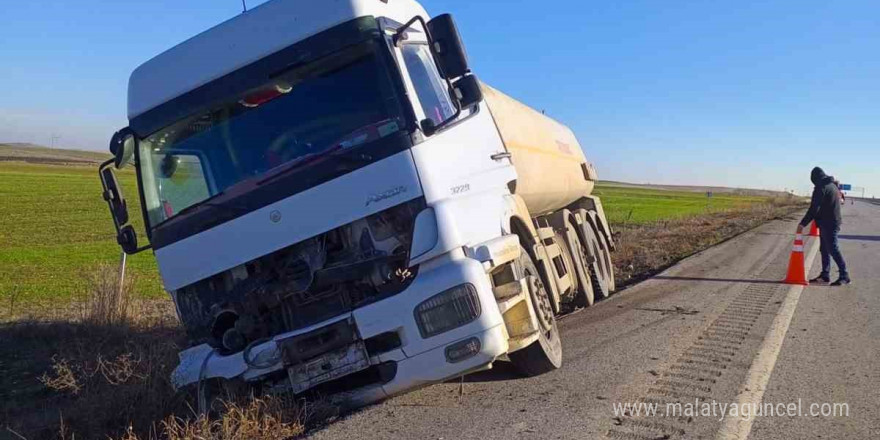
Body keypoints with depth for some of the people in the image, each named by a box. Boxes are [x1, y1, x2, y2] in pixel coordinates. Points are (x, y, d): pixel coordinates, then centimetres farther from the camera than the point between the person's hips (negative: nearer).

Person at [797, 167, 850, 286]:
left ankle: (844, 276, -6)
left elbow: (814, 209, -19)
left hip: (828, 224, -10)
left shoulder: (821, 188, -14)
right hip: (834, 222, 10)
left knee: (833, 249, -8)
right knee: (824, 249, 13)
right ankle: (825, 275, 16)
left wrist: (803, 224, -17)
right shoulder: (833, 186, 15)